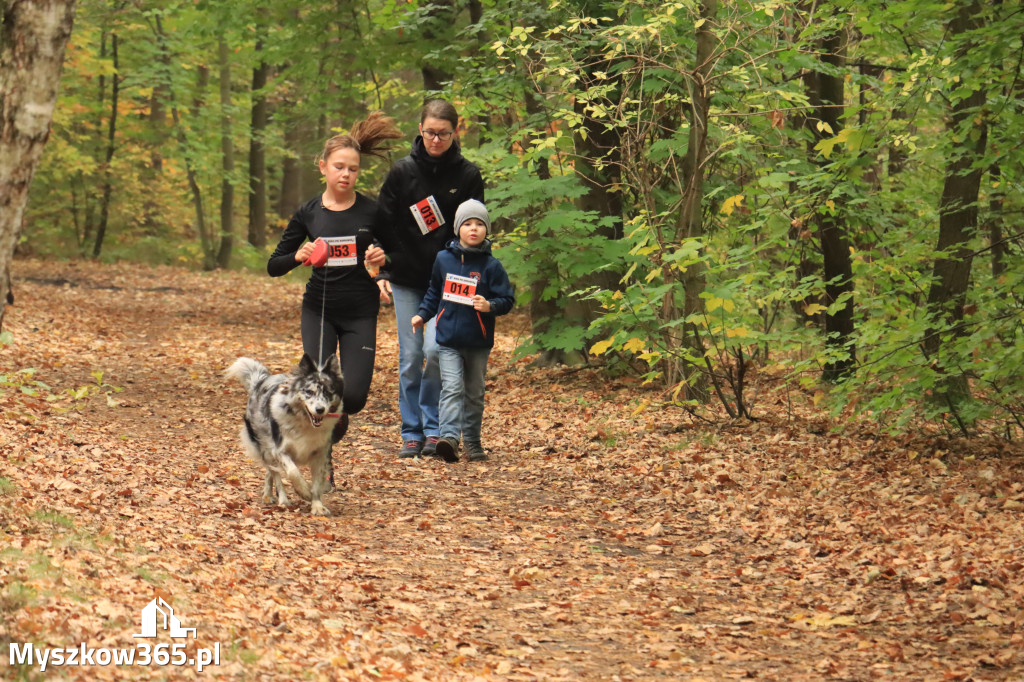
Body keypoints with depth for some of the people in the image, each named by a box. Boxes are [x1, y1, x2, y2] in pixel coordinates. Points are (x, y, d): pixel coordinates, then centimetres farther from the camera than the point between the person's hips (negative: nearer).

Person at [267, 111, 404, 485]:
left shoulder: (371, 212, -4)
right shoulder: (308, 213, -1)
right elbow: (274, 266, 2)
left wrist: (382, 259, -14)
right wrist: (298, 256, -18)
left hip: (361, 313, 0)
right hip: (319, 309, 0)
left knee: (353, 395, -9)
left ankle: (336, 417, 28)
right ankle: (321, 464, 11)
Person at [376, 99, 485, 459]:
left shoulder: (467, 175, -1)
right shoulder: (402, 172, 0)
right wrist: (382, 273, -8)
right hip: (406, 280, 1)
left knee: (435, 349, -14)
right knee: (410, 358, 2)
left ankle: (434, 427, 2)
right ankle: (411, 433, 12)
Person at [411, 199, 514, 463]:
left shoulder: (491, 266, -4)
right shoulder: (443, 259, 3)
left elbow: (507, 299, -5)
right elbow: (434, 292, 19)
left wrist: (490, 306, -23)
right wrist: (422, 315, 11)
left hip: (478, 343, 0)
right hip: (448, 340, 0)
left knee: (474, 393, 12)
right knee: (452, 388, -13)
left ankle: (472, 442, 23)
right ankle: (449, 436, -24)